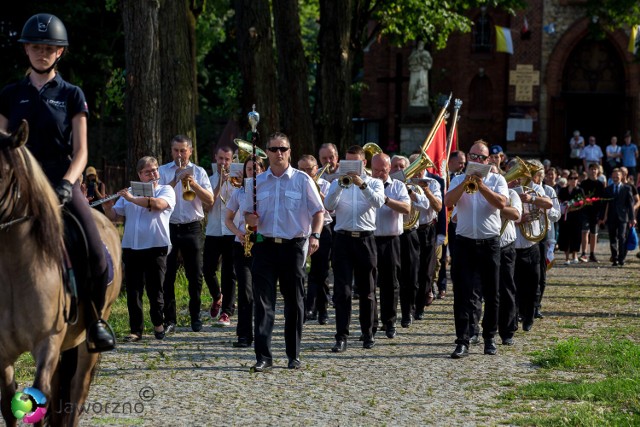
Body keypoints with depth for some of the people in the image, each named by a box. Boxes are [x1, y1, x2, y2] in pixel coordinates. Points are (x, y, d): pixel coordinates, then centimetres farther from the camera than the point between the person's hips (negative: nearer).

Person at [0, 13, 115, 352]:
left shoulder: (72, 95, 8)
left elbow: (81, 150, 2)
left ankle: (94, 318, 6)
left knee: (97, 256, -17)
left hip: (62, 181, -1)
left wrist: (66, 183, -16)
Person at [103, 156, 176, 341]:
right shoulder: (129, 192, 16)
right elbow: (113, 216, 14)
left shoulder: (166, 190, 5)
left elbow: (158, 204, -17)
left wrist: (132, 199, -14)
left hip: (156, 248, -3)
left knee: (155, 290, 1)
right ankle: (136, 330, 6)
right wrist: (107, 206, -7)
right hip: (131, 248, 3)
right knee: (133, 291, 1)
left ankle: (158, 324, 20)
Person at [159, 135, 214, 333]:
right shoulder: (163, 171, 6)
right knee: (167, 275, -1)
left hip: (191, 229, 1)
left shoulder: (198, 172, 8)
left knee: (195, 275, 3)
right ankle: (169, 320, 4)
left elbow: (210, 200, -1)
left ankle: (196, 318, 15)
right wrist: (175, 180, -17)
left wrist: (194, 184, -15)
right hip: (168, 228, -1)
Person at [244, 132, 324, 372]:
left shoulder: (302, 180, 2)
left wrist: (315, 235, -15)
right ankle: (263, 356, -6)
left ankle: (294, 356, 16)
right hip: (265, 245, 1)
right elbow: (248, 213, 15)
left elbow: (318, 211, 0)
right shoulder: (257, 182, 9)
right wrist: (251, 219, -8)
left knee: (294, 302, 6)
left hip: (294, 245, -1)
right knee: (263, 301, -6)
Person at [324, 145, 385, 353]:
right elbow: (329, 205, -7)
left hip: (365, 239, 0)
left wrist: (362, 184, -26)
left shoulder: (374, 183, 8)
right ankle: (341, 337, -9)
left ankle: (368, 333, 20)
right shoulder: (337, 183, 11)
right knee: (341, 290, -7)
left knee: (367, 290, 7)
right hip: (343, 239, 0)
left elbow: (378, 202, -13)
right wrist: (340, 184, -20)